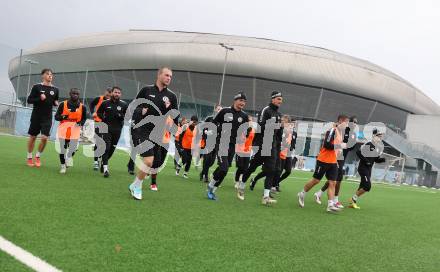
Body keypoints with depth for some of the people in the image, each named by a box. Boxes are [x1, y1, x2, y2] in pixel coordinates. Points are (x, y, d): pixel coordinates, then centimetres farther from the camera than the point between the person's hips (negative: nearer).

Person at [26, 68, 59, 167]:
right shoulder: (36, 87, -3)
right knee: (33, 137, 8)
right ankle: (29, 158, 25)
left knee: (44, 138, -9)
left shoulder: (55, 90, 5)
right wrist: (39, 98, -20)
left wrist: (56, 103, -4)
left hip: (47, 117, 1)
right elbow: (29, 100, -4)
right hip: (36, 116, -1)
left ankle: (38, 157, 14)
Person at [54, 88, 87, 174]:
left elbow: (84, 118, 17)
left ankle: (69, 157, 28)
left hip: (75, 130, 0)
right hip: (63, 130, 0)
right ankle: (63, 166, 19)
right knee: (63, 149, 1)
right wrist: (62, 117, -16)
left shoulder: (82, 107, 5)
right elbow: (56, 117, 6)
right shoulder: (63, 104, 3)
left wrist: (81, 123, -5)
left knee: (73, 149, -8)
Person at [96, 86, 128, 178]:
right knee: (106, 148, -11)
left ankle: (104, 162, 38)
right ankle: (105, 168, -11)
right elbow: (99, 112, 12)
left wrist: (121, 116, -13)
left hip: (117, 129, 2)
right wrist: (103, 118, -8)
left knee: (112, 148, 13)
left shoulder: (124, 104, 1)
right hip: (106, 128, -2)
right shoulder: (105, 103, 0)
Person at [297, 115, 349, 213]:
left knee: (332, 183, -2)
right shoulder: (332, 131, -14)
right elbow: (326, 145, -23)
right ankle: (302, 194, 22)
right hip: (323, 160, -8)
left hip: (333, 162, 8)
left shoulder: (340, 133, 13)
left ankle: (331, 205, -4)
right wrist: (340, 145, -22)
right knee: (316, 180, 3)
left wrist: (336, 160, 19)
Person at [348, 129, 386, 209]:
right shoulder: (368, 145, -17)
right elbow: (358, 152, -19)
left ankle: (352, 202, 18)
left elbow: (376, 159, 16)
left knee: (362, 186, 9)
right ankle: (353, 199, -1)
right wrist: (365, 161, -22)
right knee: (367, 186, -15)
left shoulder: (380, 146, 10)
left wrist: (382, 160, -4)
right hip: (363, 167, -9)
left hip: (369, 169, 9)